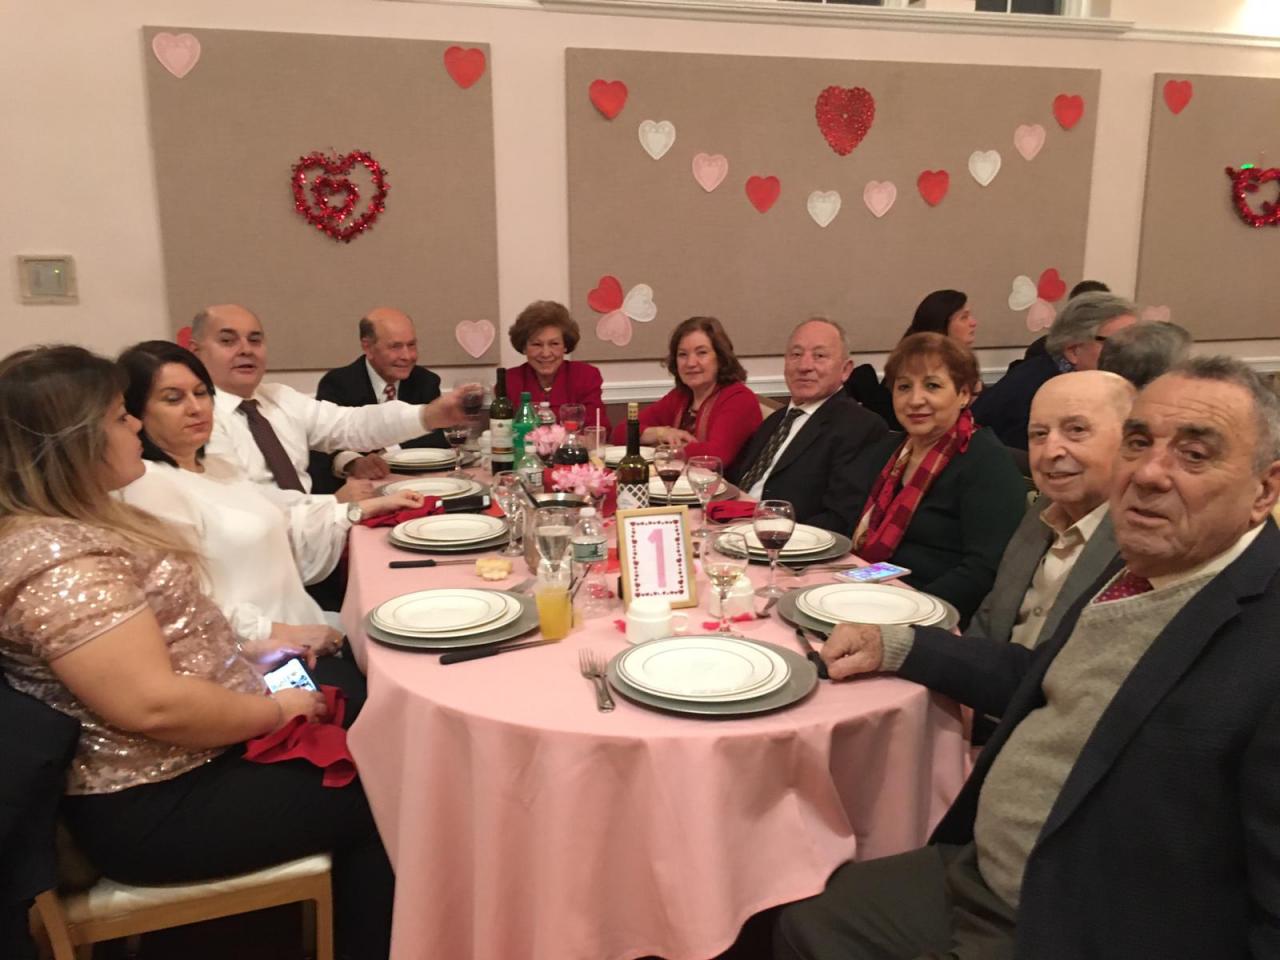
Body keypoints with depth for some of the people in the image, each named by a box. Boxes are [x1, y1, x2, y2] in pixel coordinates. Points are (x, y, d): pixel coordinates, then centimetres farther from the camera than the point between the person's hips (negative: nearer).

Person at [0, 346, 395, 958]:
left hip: (186, 761, 10)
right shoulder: (59, 561, -27)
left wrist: (247, 657, 6)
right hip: (160, 804, -10)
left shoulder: (76, 523, 7)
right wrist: (276, 711, -17)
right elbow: (156, 705, -31)